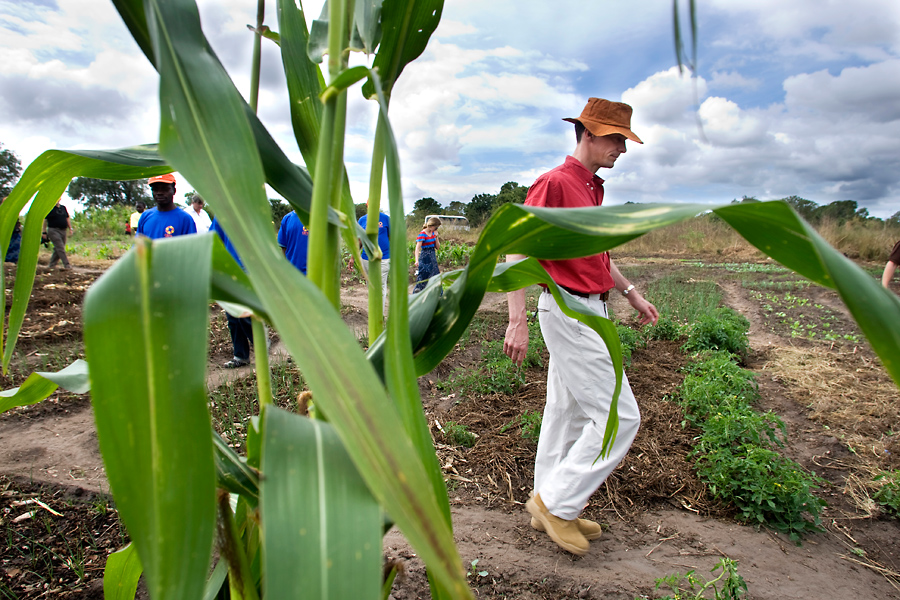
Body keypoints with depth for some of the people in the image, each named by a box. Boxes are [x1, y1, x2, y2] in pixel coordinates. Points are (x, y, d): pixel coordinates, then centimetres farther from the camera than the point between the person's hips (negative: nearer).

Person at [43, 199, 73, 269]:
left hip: (63, 231, 6)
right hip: (53, 230, -6)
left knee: (58, 249, 9)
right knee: (60, 248, -12)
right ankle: (66, 265, -15)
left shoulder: (63, 208, 15)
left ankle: (51, 264, 19)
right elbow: (45, 220, -1)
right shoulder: (49, 208, -2)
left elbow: (67, 218, 21)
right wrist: (44, 232, -5)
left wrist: (70, 228, 12)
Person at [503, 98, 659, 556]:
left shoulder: (593, 188, 17)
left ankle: (551, 507, 28)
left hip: (589, 311, 10)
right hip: (569, 312, -10)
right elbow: (517, 251, -19)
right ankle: (556, 501, 7)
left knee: (568, 413, 15)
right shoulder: (555, 183, -13)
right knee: (619, 416, -6)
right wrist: (517, 321, -25)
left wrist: (631, 293, 25)